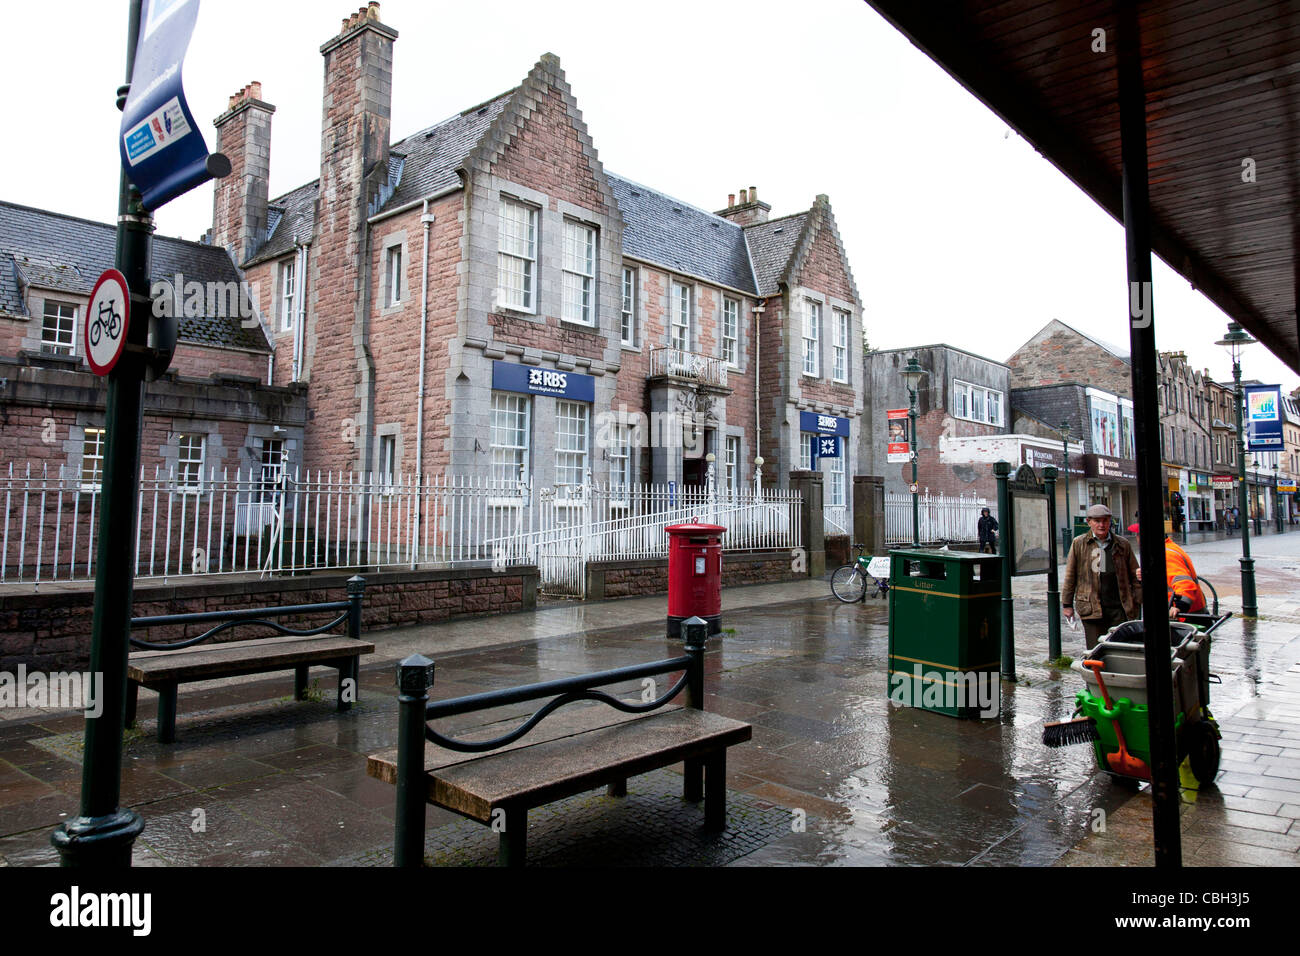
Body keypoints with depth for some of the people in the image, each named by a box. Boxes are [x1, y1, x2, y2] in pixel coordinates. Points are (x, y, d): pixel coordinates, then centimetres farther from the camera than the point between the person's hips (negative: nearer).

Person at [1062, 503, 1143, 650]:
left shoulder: (1123, 544, 9)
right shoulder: (1079, 544, 4)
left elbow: (1134, 575, 14)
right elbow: (1070, 576, 6)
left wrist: (1137, 602, 8)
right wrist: (1067, 604, 5)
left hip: (1119, 608, 2)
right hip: (1091, 607, -2)